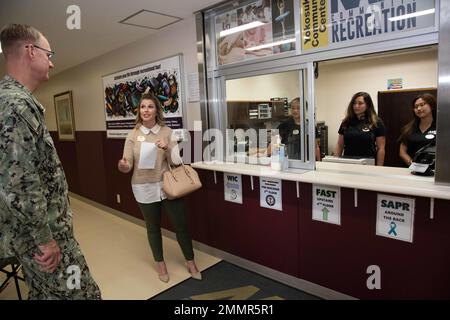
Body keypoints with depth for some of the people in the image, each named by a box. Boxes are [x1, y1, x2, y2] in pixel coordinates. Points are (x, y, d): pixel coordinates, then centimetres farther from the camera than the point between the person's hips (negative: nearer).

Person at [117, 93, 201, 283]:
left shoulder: (167, 132, -3)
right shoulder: (133, 135, -2)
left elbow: (177, 161, -5)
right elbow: (128, 165, -5)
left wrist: (167, 148, -25)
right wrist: (123, 166, -28)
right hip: (144, 188, 1)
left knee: (181, 224, 6)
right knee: (153, 227, 14)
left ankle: (190, 262, 29)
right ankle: (160, 264, 36)